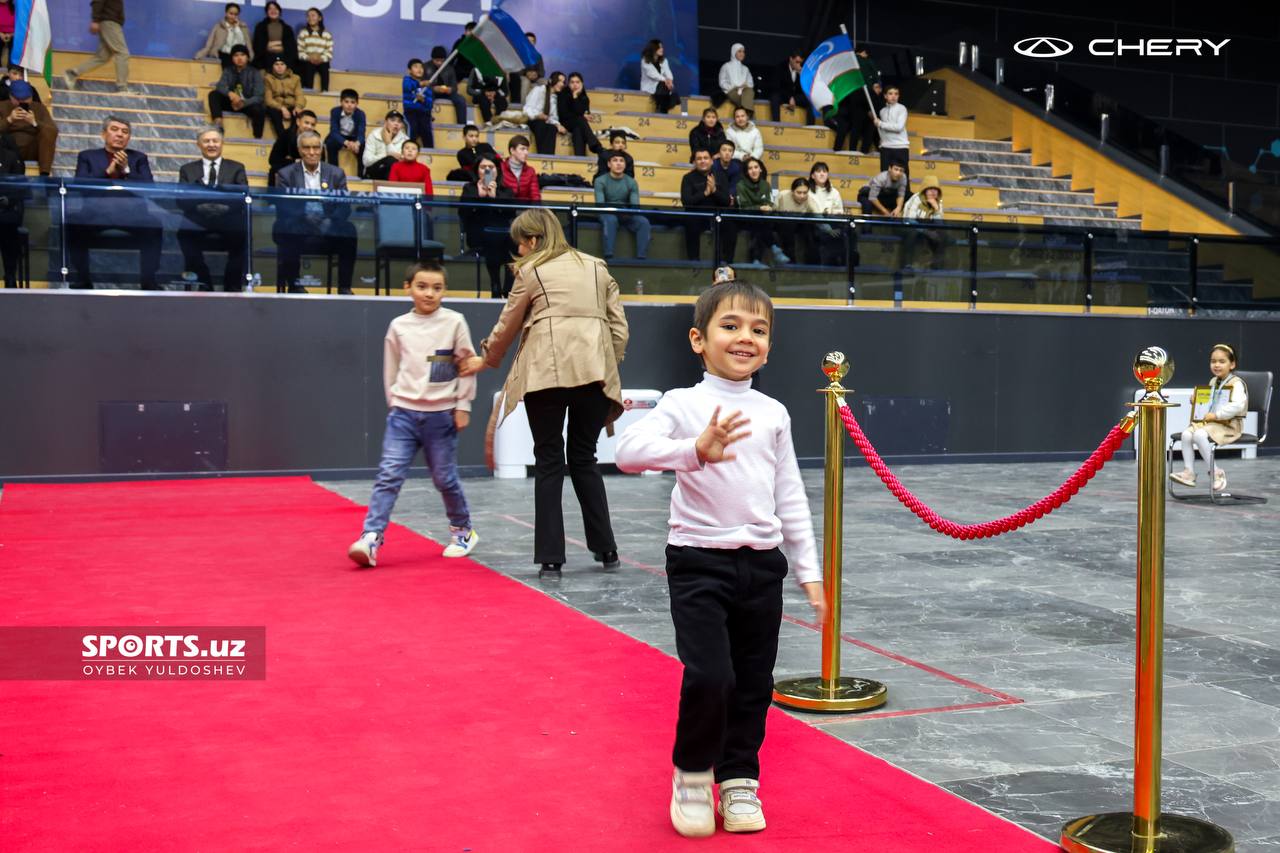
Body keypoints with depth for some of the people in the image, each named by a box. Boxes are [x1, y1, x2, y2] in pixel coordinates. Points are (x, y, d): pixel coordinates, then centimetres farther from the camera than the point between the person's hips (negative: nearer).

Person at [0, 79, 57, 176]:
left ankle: (44, 174, -32)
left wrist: (34, 123, -25)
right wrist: (9, 120, -25)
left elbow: (53, 131, -8)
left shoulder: (39, 108, 6)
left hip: (32, 150, 1)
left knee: (48, 130, -25)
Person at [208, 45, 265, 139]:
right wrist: (230, 93, -37)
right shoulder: (228, 71, 4)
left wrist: (244, 103, -32)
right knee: (213, 94, -21)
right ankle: (218, 124, -35)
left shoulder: (255, 73, -4)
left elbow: (259, 96, -13)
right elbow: (221, 86, -12)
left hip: (248, 104, -3)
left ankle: (258, 138, -28)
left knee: (259, 108, -36)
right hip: (231, 102, 3)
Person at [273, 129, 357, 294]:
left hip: (328, 234, 1)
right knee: (286, 231, -35)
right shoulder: (286, 174, 8)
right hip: (297, 232, -1)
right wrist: (305, 220, -22)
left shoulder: (337, 174, 12)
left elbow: (344, 208, 1)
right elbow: (282, 209, -4)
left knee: (348, 231, -30)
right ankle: (293, 284, -15)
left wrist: (327, 224, -20)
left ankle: (344, 286, -18)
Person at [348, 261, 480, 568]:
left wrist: (463, 405, -1)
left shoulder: (455, 323, -3)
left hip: (441, 415, -1)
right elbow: (391, 369, 12)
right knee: (389, 475, -9)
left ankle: (463, 531, 29)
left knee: (445, 478, 8)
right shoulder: (399, 326, 3)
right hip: (404, 413, 2)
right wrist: (393, 405, 12)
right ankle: (371, 538, -13)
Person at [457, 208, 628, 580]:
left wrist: (485, 359, 30)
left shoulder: (531, 271, 7)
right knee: (585, 459, 15)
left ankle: (551, 558, 2)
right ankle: (606, 550, 17)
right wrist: (610, 367, 20)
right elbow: (619, 326, 14)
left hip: (547, 372, -4)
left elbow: (508, 326, 14)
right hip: (594, 371, 4)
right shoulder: (597, 267, 19)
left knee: (549, 462, 3)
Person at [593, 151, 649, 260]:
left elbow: (635, 204, -6)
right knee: (611, 220, -39)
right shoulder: (601, 181, -4)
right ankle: (609, 257, -45)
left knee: (644, 222, -27)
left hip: (626, 215, 3)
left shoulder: (631, 182, 5)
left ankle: (641, 258, -29)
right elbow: (600, 204, -15)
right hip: (608, 214, -3)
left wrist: (630, 211, -30)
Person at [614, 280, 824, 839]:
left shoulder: (774, 414, 9)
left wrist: (808, 571, 13)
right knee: (709, 676, -13)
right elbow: (629, 450, -23)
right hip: (700, 561, -4)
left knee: (754, 682, 10)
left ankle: (739, 779, 30)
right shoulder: (683, 404, -5)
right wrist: (694, 450, -38)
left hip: (763, 565, 5)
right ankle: (692, 772, 14)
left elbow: (790, 498, 14)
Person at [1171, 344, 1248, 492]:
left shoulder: (1236, 384, -9)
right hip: (1209, 422, 8)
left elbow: (1237, 405, -25)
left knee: (1199, 435, -32)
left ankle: (1215, 472, -19)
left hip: (1229, 425, -8)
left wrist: (1216, 415, -24)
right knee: (1186, 434, -18)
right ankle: (1189, 472, -17)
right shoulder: (1213, 382, 17)